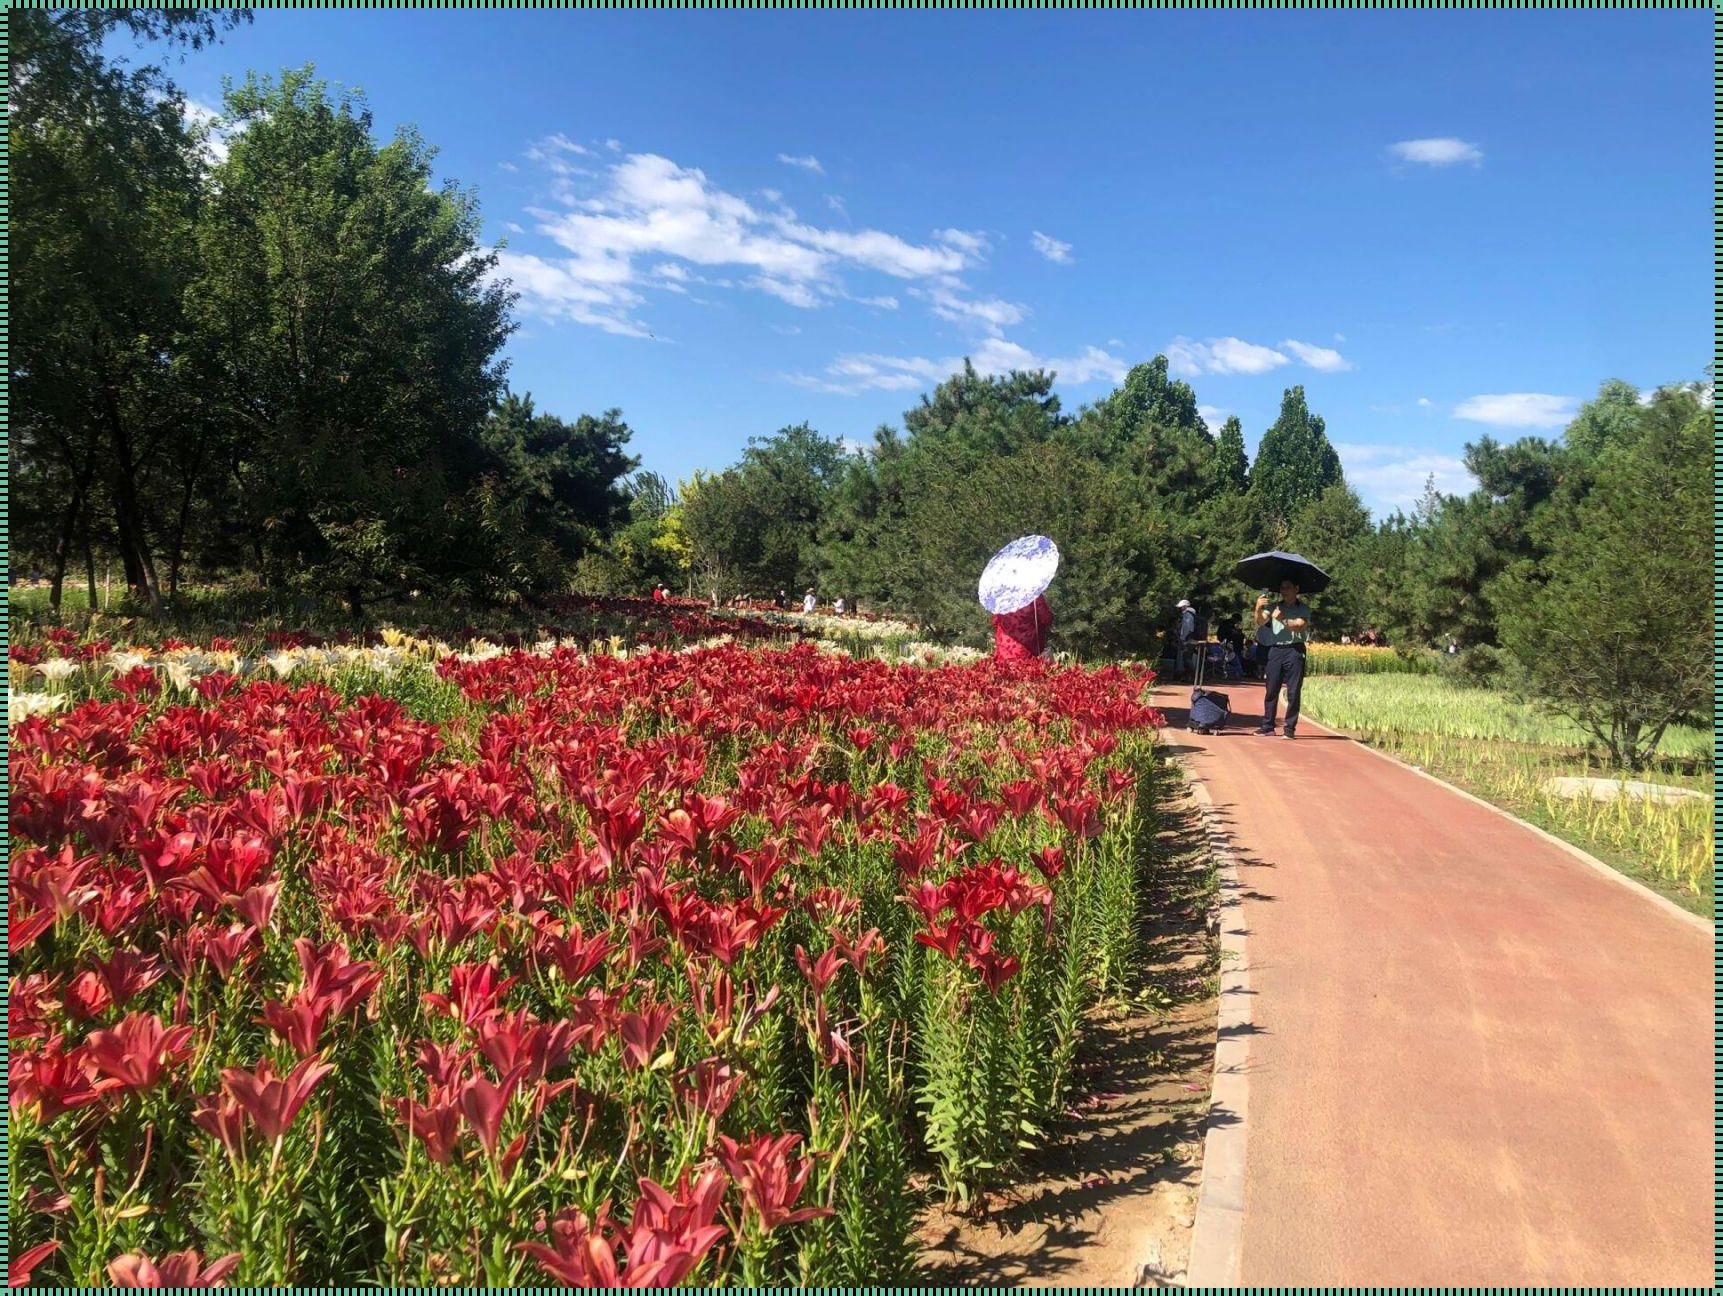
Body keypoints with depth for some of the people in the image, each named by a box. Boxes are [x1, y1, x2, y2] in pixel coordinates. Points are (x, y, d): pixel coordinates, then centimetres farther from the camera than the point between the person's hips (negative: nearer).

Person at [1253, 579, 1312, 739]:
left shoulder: (1303, 608, 4)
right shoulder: (1274, 606, 13)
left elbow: (1300, 626, -12)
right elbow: (1260, 621, -1)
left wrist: (1283, 620, -27)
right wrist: (1259, 609, -21)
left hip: (1294, 650, -3)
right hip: (1276, 650, 3)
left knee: (1293, 692, -2)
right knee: (1271, 690, 4)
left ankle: (1290, 728, 3)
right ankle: (1268, 726, 10)